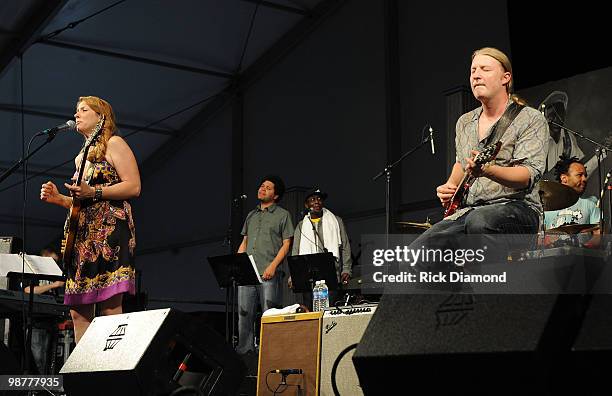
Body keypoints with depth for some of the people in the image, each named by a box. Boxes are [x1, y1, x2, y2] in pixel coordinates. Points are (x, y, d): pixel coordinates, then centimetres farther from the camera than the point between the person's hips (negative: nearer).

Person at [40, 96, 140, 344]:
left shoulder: (114, 143, 2)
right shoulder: (82, 156, 27)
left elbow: (134, 187, -9)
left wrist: (93, 192, -17)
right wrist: (58, 199, 13)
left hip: (110, 229, -8)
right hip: (84, 235, 9)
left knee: (109, 309, -16)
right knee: (78, 311, 1)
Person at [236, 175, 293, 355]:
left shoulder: (282, 215, 6)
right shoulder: (251, 215, 23)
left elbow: (286, 244, -1)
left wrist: (273, 265, -13)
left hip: (268, 273, -5)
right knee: (244, 312, 2)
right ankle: (244, 351, 8)